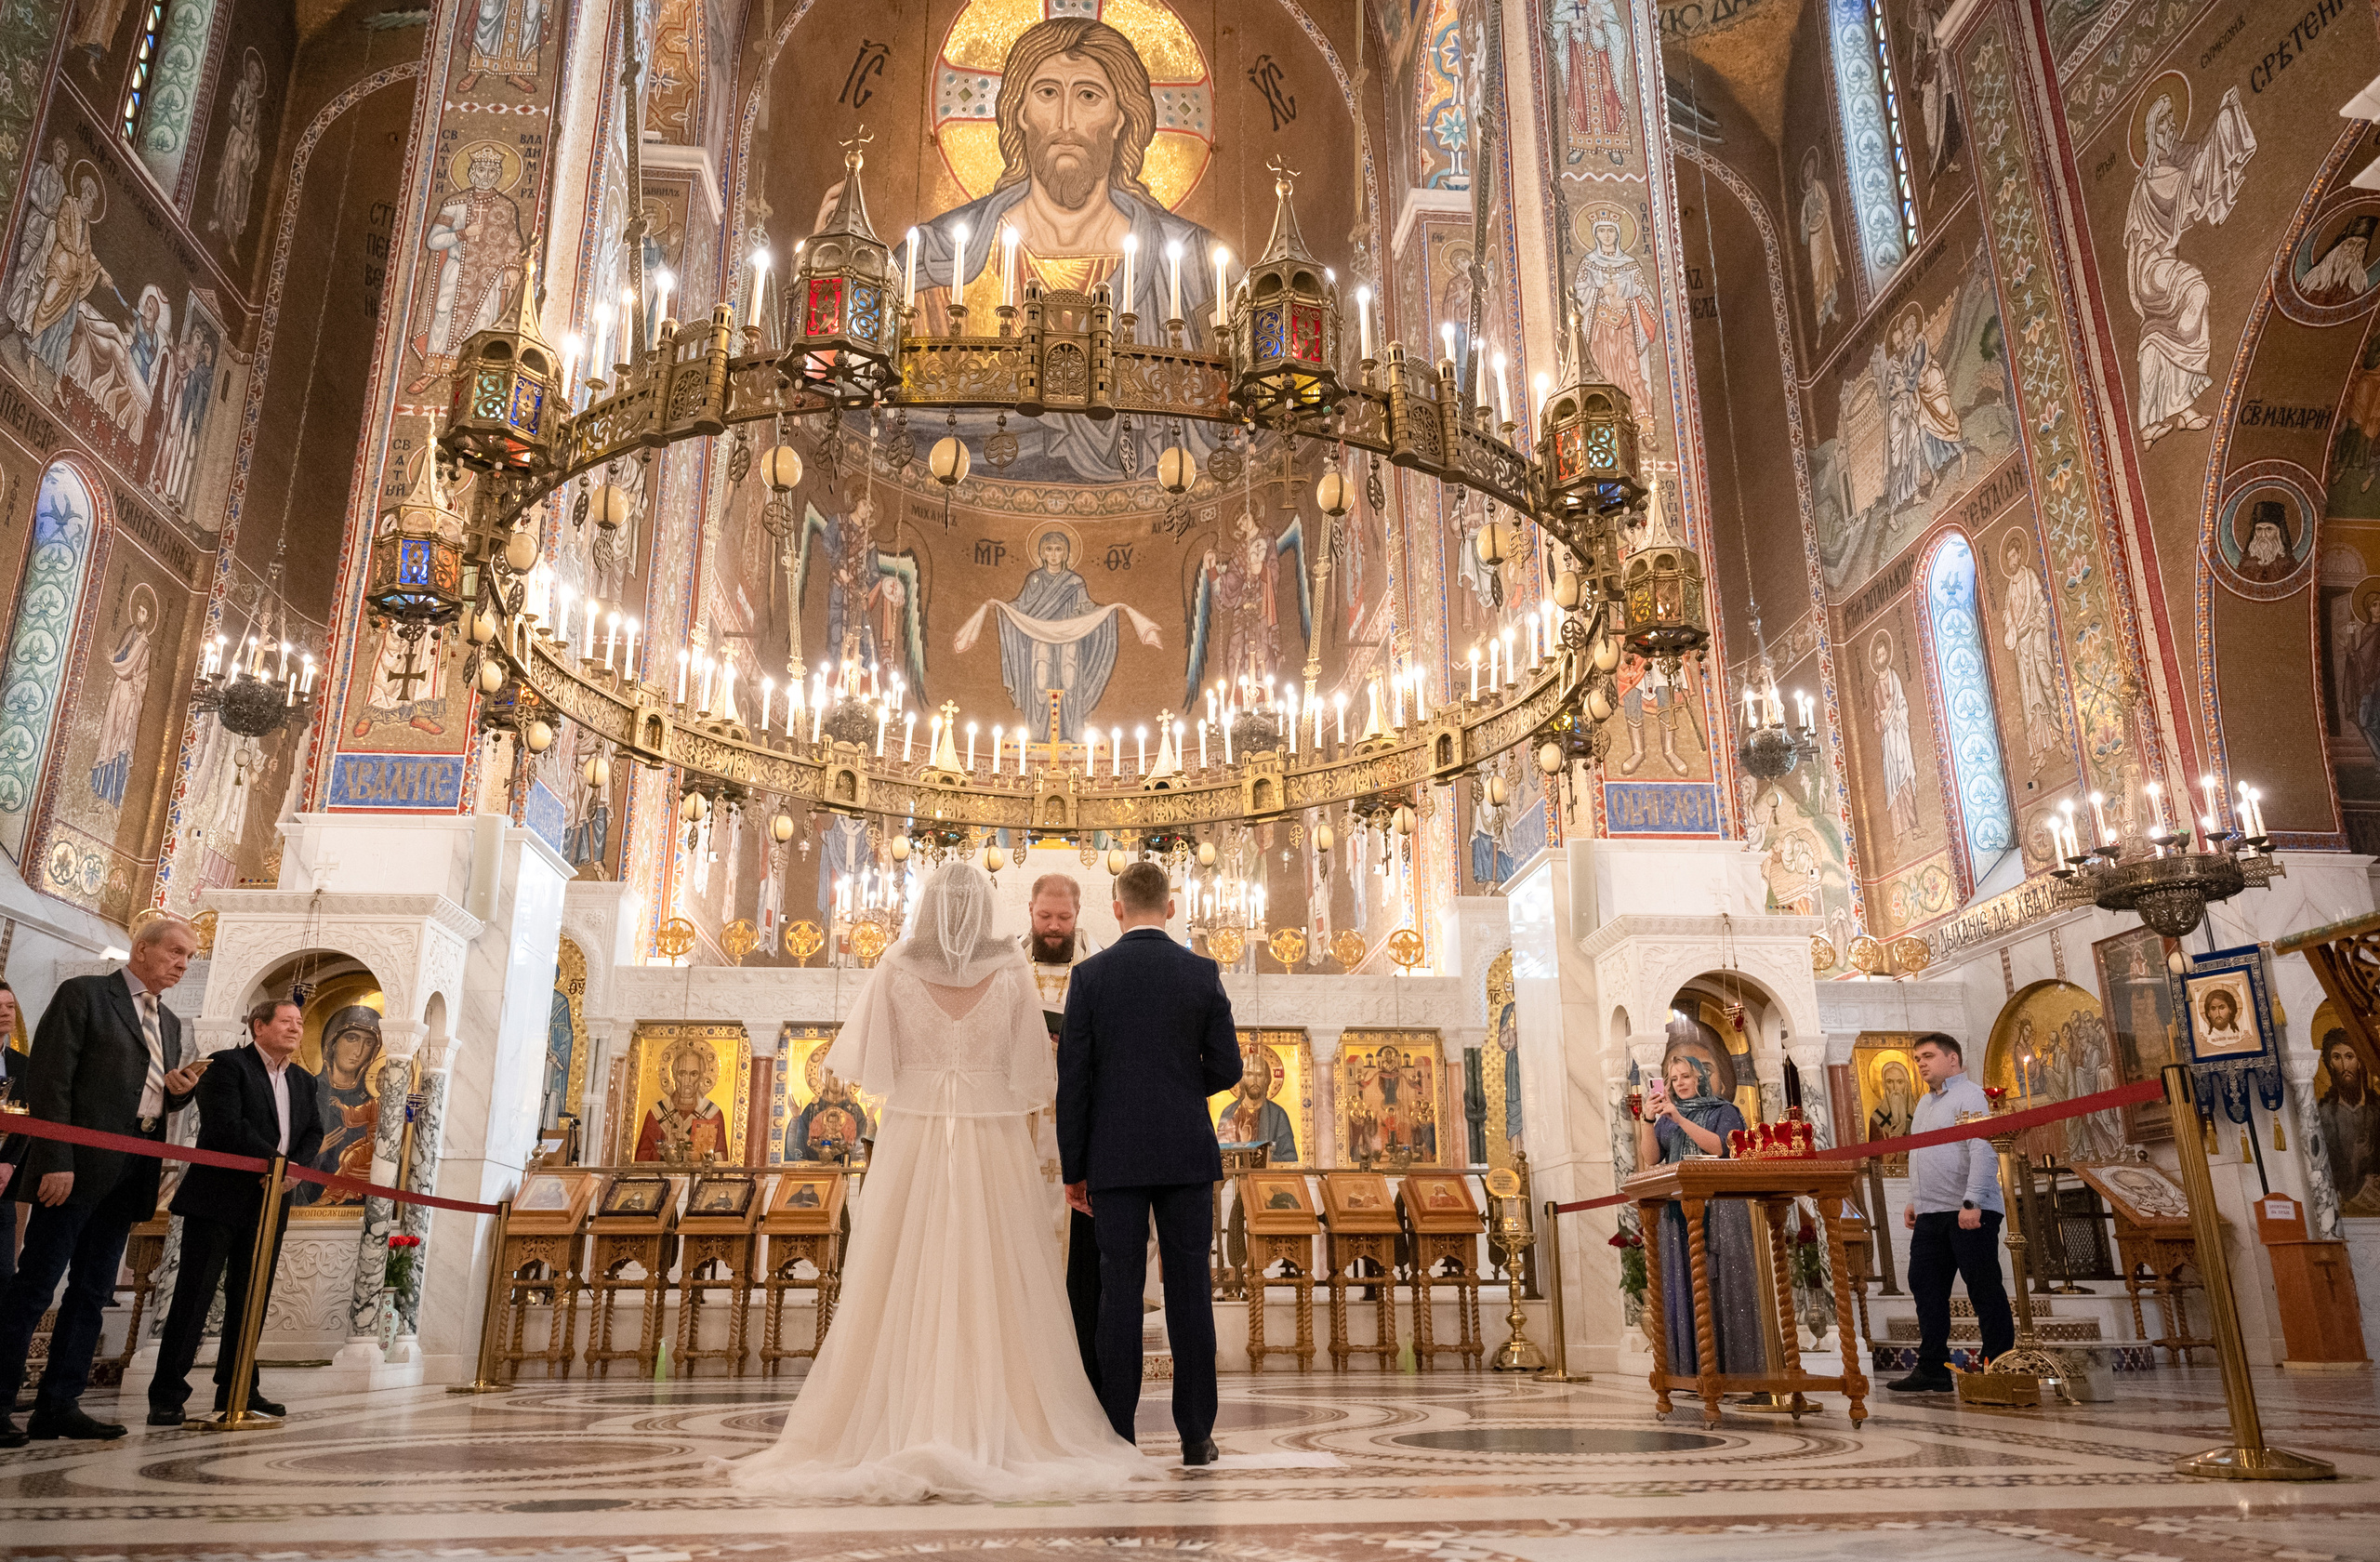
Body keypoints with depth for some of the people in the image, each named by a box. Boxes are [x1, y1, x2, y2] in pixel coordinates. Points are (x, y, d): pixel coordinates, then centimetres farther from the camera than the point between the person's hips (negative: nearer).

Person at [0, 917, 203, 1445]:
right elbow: (50, 1081, -10)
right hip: (78, 1166, -7)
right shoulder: (83, 994, -2)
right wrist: (56, 1162, -17)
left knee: (93, 1291, 9)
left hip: (130, 1176, 7)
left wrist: (178, 1090, 1)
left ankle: (57, 1406, 14)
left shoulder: (168, 1023, 20)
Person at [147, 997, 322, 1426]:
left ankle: (237, 1390, 18)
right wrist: (277, 1162, -18)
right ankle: (167, 1395, 3)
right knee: (194, 1294, -3)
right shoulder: (227, 1065, -5)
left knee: (251, 1299, 10)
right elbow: (225, 1124, -17)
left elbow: (314, 1131, 12)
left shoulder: (303, 1081, 17)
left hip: (269, 1206, 7)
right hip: (219, 1200, -7)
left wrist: (296, 1168, -8)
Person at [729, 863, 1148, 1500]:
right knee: (993, 1293, 5)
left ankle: (899, 1432, 7)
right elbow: (1030, 1076, -1)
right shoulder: (1009, 973, -2)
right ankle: (999, 1436, 7)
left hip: (910, 1144, 0)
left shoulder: (896, 970, -2)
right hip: (994, 1147, 0)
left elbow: (862, 1067, -1)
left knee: (901, 1294, 7)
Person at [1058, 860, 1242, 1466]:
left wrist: (1073, 1168, 4)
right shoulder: (1202, 972, -1)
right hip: (1187, 1154, 1)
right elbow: (1225, 1068, 0)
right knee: (1189, 1291, 6)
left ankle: (1116, 1436, 9)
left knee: (1119, 1293, 4)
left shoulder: (1091, 975, -3)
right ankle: (1196, 1434, 10)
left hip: (1115, 1159, -1)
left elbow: (1073, 1079, -3)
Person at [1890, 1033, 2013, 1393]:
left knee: (1984, 1290, -2)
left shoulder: (1969, 1096, -8)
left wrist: (1972, 1201, -25)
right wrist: (1914, 1200, 23)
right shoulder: (1926, 1103, 21)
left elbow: (1983, 1151, -18)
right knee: (1925, 1286, 7)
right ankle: (1933, 1370, 13)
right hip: (1930, 1214, 9)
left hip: (1968, 1213, -9)